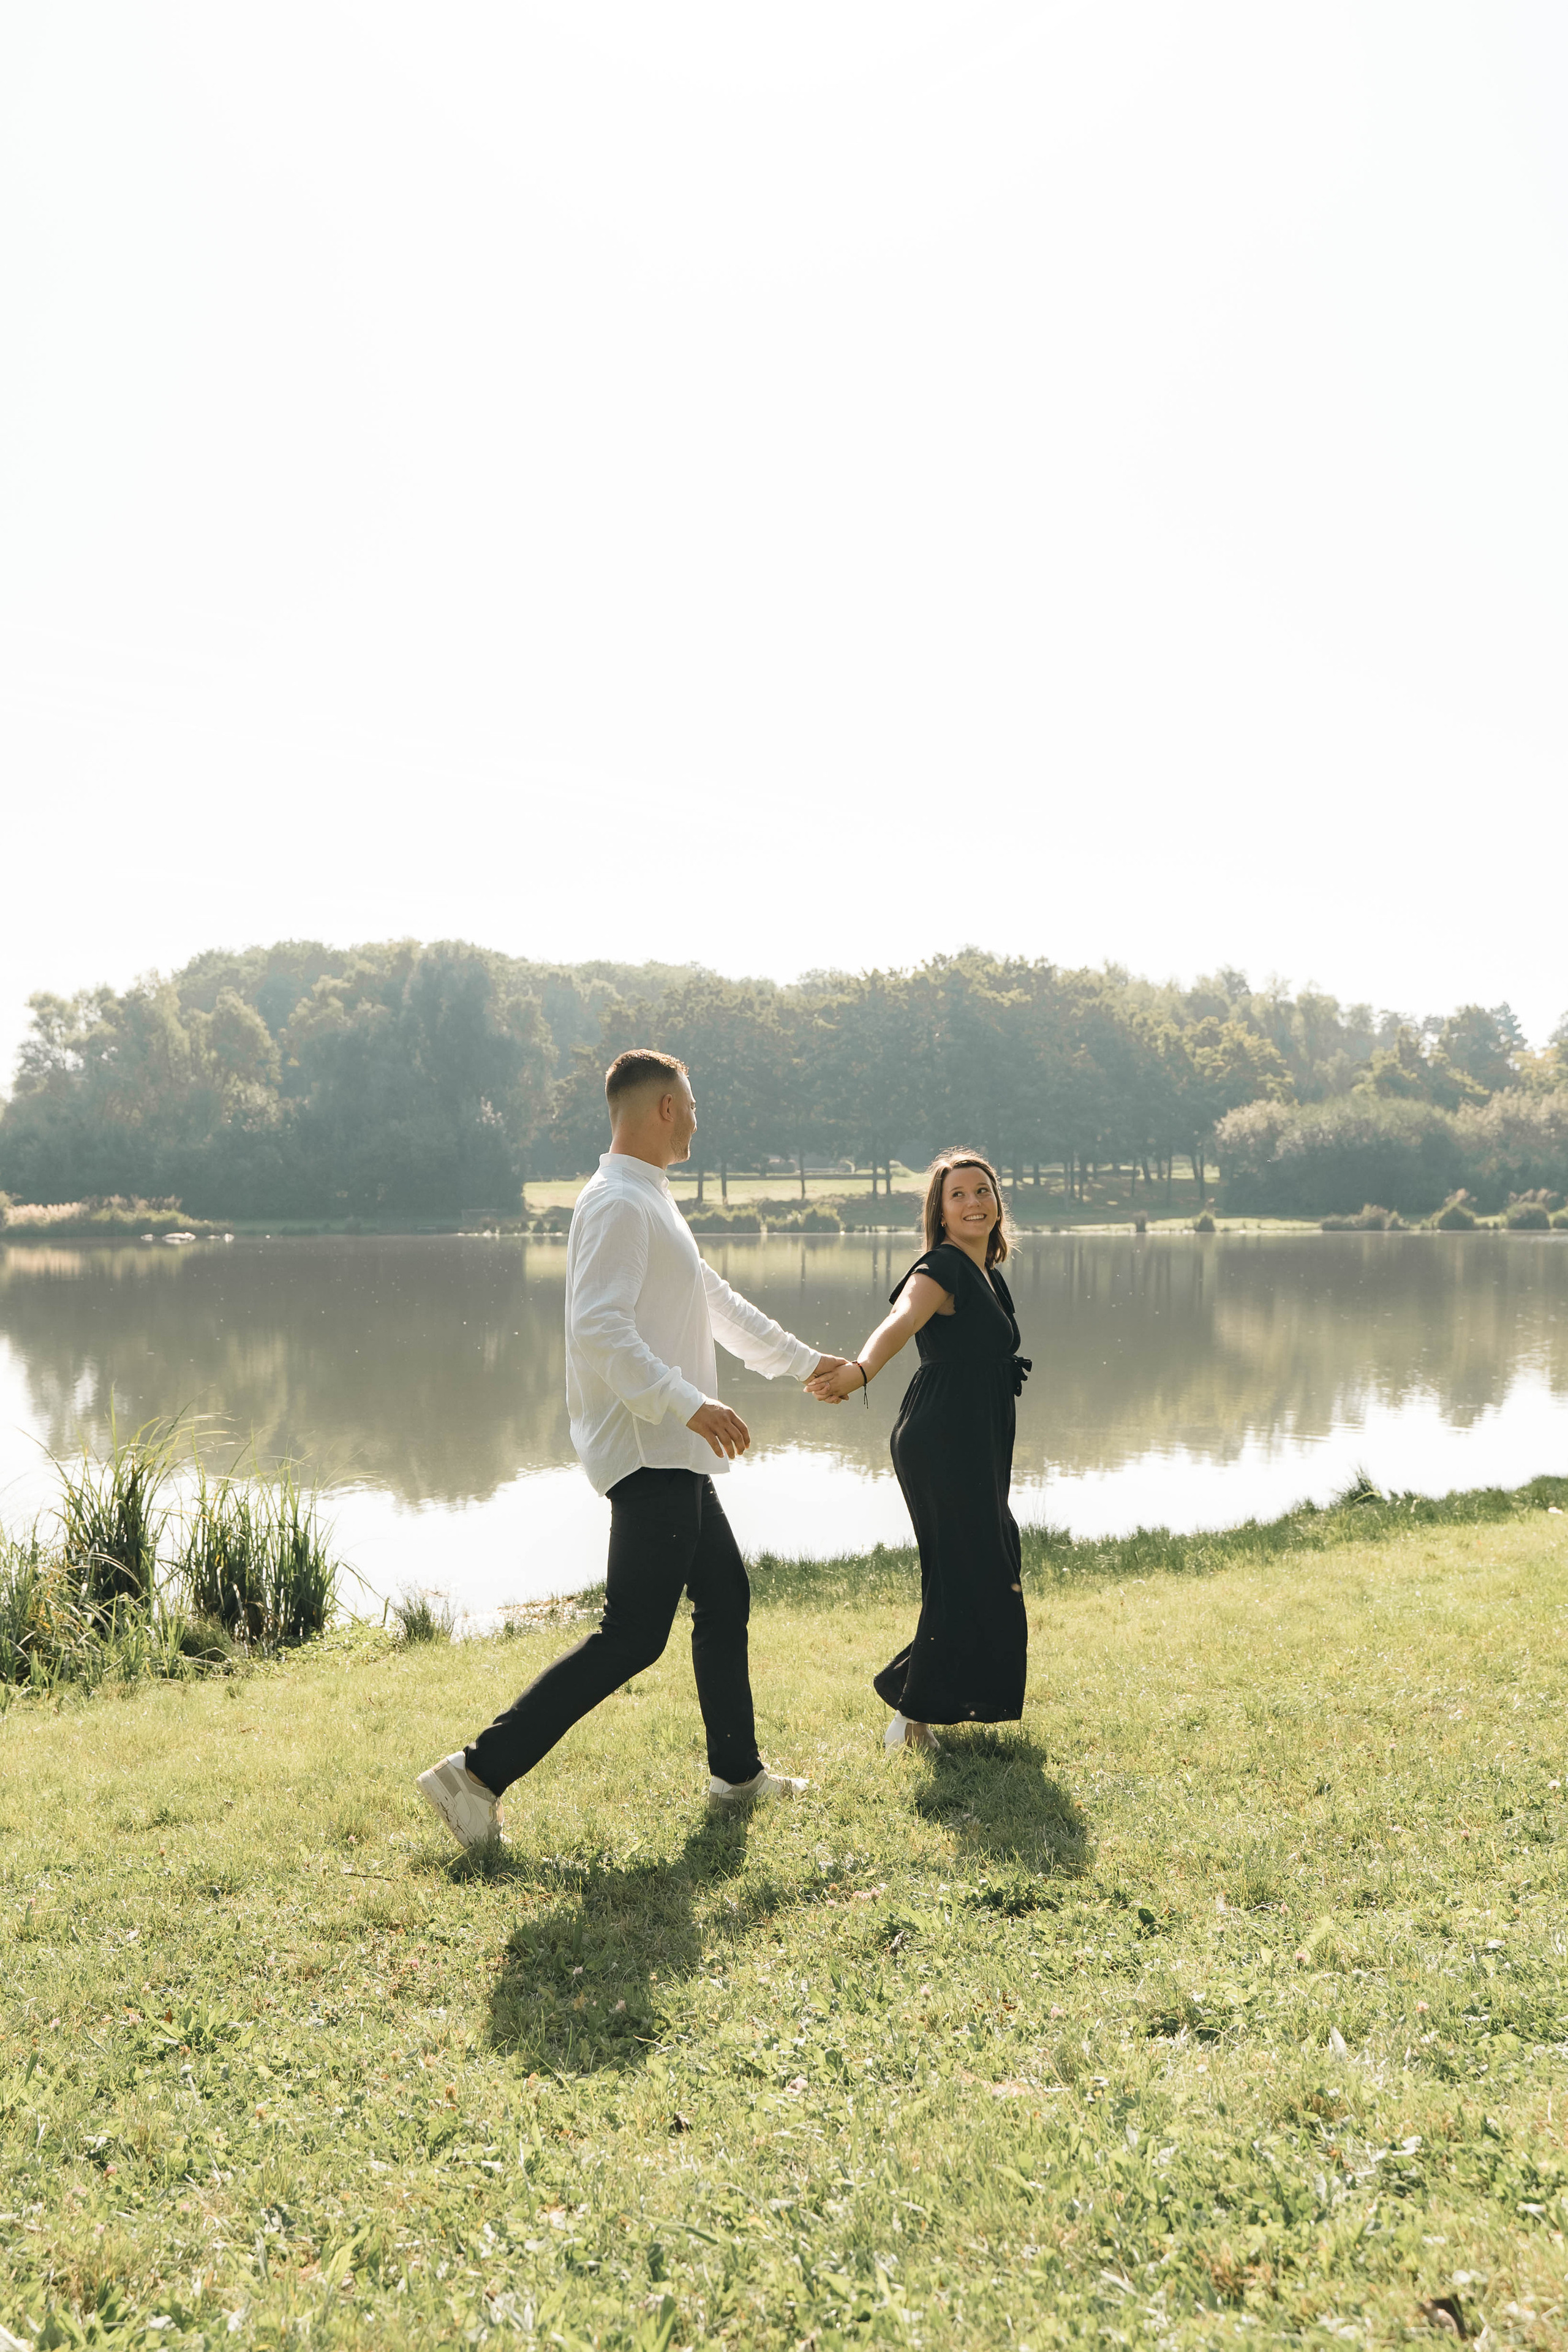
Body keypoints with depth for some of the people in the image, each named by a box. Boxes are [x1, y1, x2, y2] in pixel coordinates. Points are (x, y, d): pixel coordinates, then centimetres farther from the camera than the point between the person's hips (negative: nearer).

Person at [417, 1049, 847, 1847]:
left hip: (674, 1455, 11)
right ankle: (479, 1772, -8)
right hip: (648, 1453, -11)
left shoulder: (650, 1203, 19)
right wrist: (689, 1404, -33)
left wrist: (806, 1361, 35)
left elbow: (716, 1301, 29)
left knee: (725, 1598, 17)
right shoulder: (618, 1204, -15)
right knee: (631, 1636, -11)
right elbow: (599, 1330, -27)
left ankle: (736, 1771, 30)